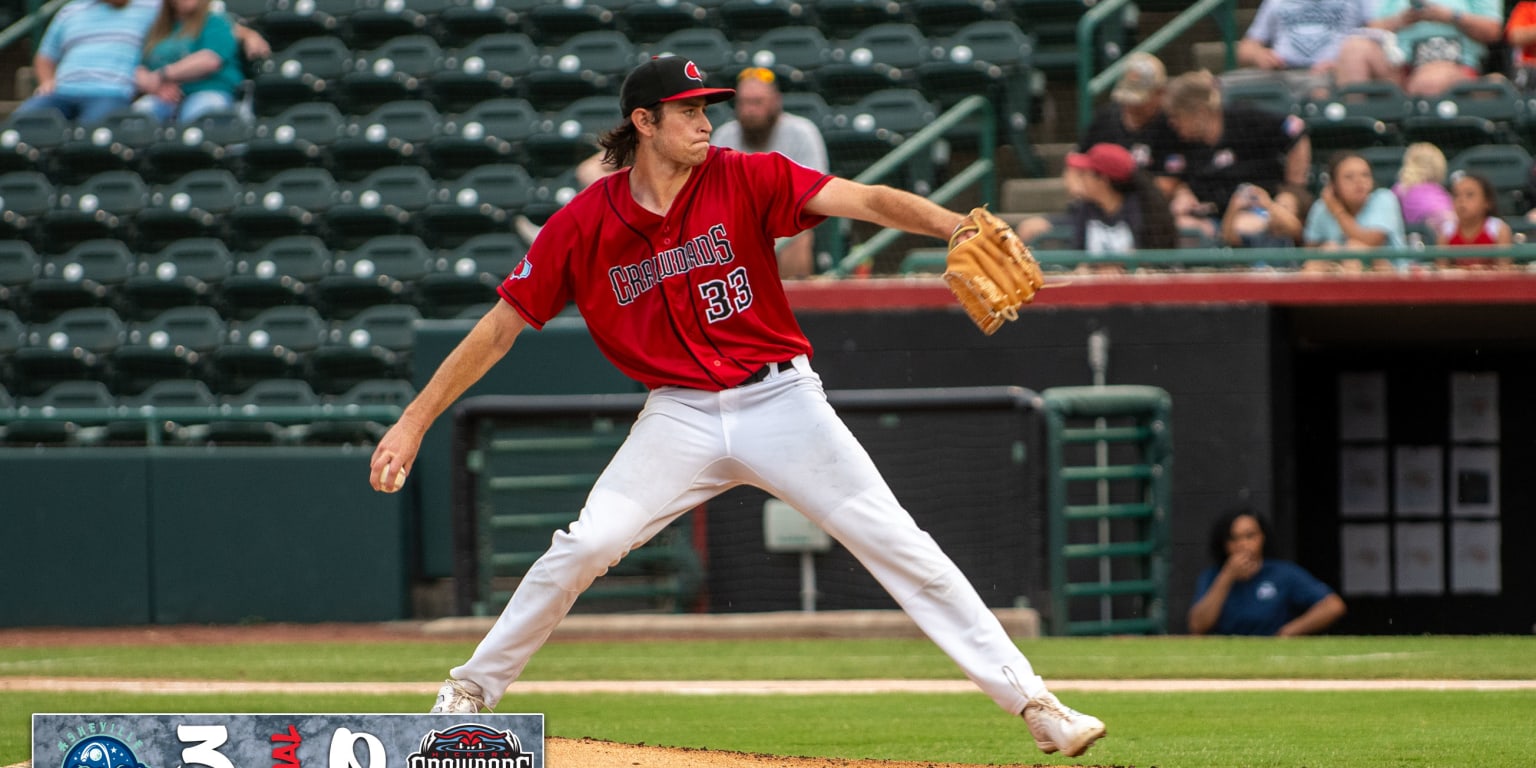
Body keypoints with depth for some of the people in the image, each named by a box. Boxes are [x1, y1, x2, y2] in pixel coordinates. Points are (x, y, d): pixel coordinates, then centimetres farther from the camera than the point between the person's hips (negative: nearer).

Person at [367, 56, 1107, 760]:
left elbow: (864, 201, -20)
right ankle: (469, 692, 5)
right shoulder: (583, 225, -6)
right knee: (584, 545, -15)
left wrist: (954, 226, -39)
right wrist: (414, 422, -5)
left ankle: (1031, 702, -3)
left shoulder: (744, 180, -8)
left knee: (899, 546, -6)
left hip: (781, 402, 0)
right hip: (680, 417, 0)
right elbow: (499, 328, 0)